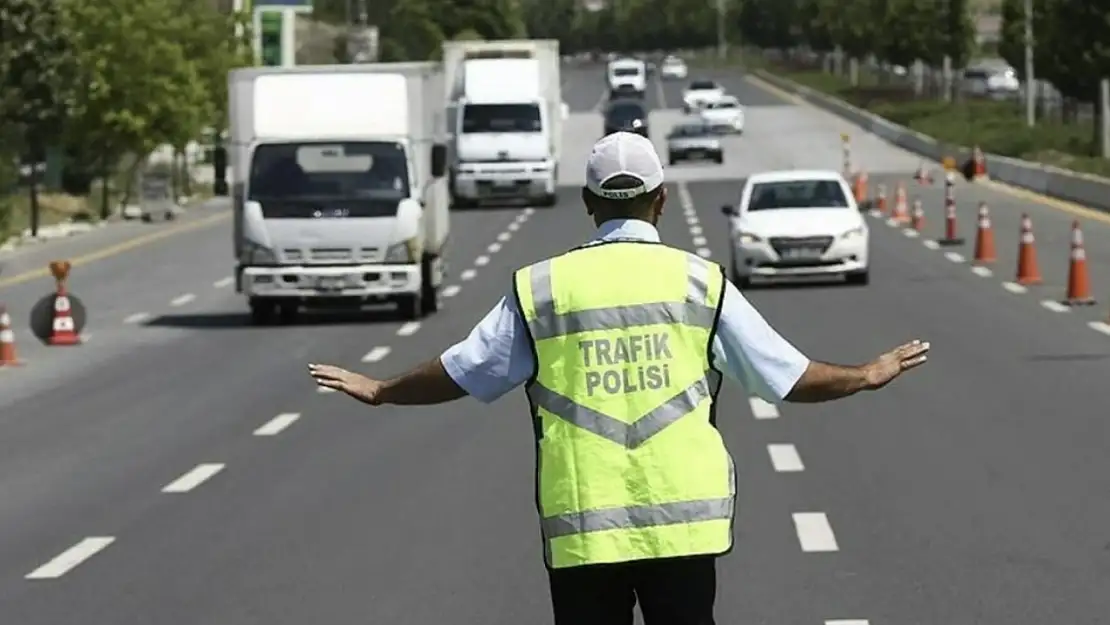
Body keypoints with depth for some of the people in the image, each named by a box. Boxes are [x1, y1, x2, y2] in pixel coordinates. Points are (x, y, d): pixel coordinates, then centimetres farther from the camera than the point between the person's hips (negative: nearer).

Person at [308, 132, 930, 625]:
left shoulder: (540, 287, 3)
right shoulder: (700, 281, 2)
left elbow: (460, 373, 11)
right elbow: (788, 376, 6)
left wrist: (379, 391, 29)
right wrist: (867, 376, 25)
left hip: (580, 532, 0)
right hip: (684, 525, 0)